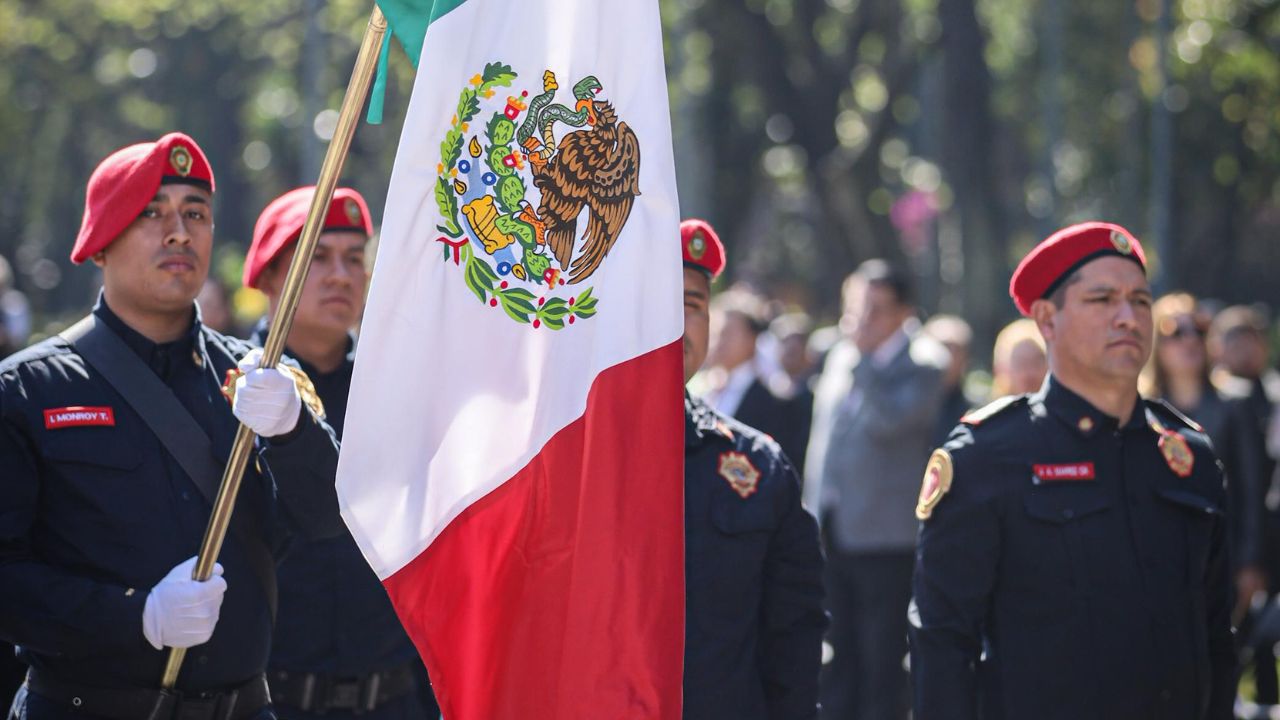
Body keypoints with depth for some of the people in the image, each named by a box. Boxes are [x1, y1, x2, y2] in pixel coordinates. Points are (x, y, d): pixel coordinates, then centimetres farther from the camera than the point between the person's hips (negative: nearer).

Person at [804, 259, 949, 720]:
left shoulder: (922, 364, -7)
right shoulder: (841, 358, 14)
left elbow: (888, 422, -22)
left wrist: (865, 356, -18)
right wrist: (812, 510, 16)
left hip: (884, 539, -7)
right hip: (832, 532, 7)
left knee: (883, 663, -3)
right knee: (837, 660, 11)